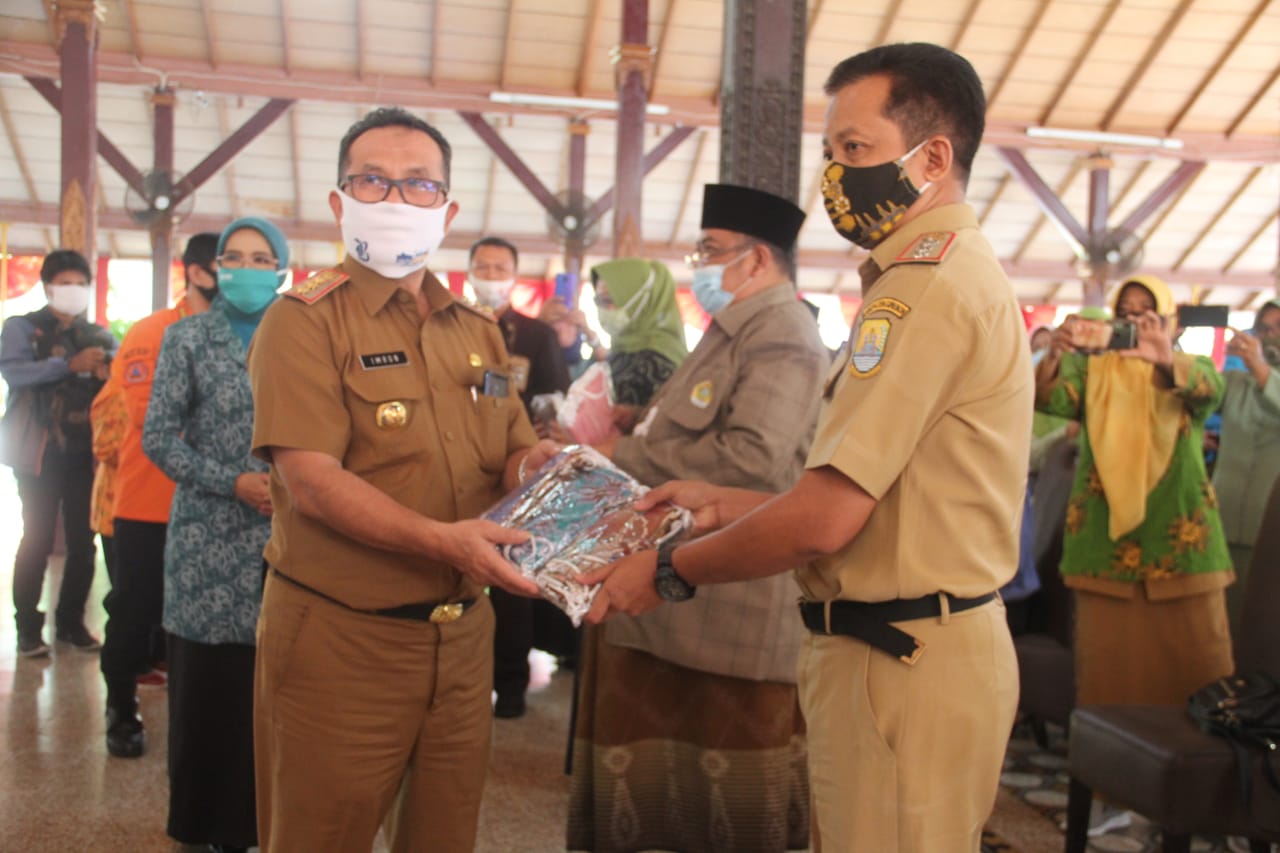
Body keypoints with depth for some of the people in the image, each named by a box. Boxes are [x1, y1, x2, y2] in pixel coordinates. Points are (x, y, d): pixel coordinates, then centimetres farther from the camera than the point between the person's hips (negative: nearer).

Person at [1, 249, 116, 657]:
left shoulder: (100, 336, 13)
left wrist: (109, 374, -12)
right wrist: (70, 364, -24)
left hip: (87, 452, 4)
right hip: (41, 451, -3)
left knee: (83, 541, 6)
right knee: (37, 540, -2)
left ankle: (71, 621, 18)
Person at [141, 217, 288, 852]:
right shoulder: (187, 337, 3)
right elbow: (158, 437, -1)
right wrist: (233, 482, -11)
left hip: (285, 536, 2)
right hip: (210, 537, -1)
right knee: (209, 683, 1)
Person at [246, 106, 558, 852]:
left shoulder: (479, 332, 12)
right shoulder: (306, 320, -7)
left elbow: (511, 453, 15)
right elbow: (311, 481, -17)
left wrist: (531, 464, -9)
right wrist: (442, 539, -29)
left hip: (463, 636, 6)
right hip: (341, 637, -5)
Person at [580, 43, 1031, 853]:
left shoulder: (928, 284, -18)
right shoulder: (962, 272, 16)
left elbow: (824, 519, -22)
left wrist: (670, 571, -8)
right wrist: (726, 503, 11)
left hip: (902, 662, -10)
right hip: (931, 641, 10)